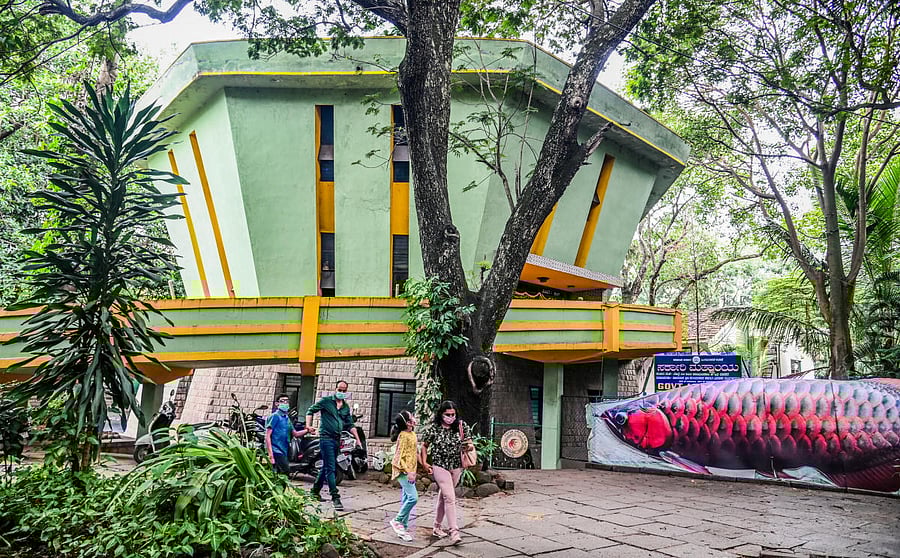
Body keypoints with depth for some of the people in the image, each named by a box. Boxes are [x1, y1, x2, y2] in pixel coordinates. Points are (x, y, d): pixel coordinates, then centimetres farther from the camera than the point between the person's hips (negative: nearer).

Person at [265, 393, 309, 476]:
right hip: (276, 451, -9)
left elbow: (295, 434, 23)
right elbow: (267, 436, -12)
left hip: (284, 451, 9)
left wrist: (307, 430, 5)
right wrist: (270, 454, -20)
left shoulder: (287, 418, 19)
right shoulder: (275, 416, -6)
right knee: (286, 472, -19)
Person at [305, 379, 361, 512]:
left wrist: (357, 439, 6)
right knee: (330, 468, -10)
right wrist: (308, 426, -14)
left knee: (326, 467, 15)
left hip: (337, 439, 6)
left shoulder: (346, 407, 13)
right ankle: (335, 497, -12)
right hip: (326, 437, -6)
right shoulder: (326, 401, -2)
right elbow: (311, 411, 1)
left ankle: (315, 491, 31)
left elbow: (350, 425, 15)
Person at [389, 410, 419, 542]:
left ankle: (403, 528, 16)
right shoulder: (404, 436, -17)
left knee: (406, 499, 10)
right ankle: (397, 521, -2)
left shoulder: (412, 434, 11)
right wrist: (408, 472, -23)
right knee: (413, 497, -16)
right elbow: (399, 457, -19)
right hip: (403, 471, -9)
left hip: (410, 470, 9)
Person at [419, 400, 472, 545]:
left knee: (443, 497, 16)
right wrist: (424, 463, 0)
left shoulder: (460, 426, -2)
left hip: (456, 467, 4)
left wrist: (461, 430, -10)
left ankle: (437, 527, 30)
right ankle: (454, 532, -15)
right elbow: (424, 445, 4)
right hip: (439, 466, -4)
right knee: (450, 498, -14)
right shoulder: (433, 428, -8)